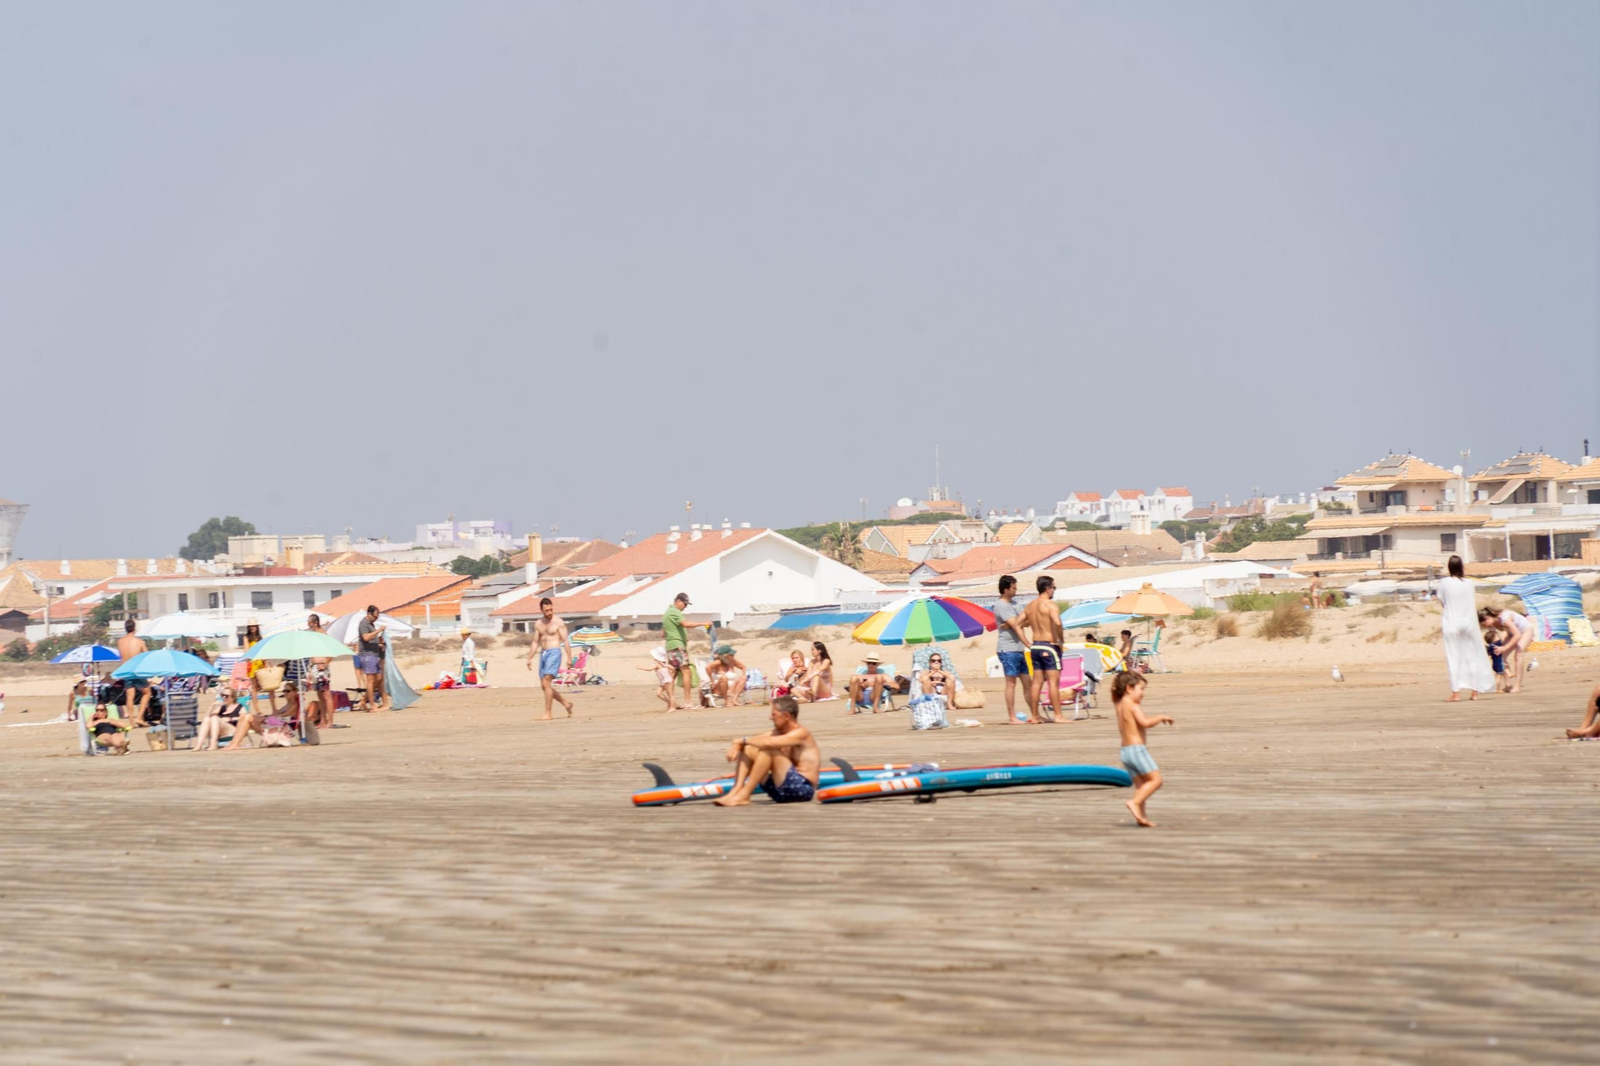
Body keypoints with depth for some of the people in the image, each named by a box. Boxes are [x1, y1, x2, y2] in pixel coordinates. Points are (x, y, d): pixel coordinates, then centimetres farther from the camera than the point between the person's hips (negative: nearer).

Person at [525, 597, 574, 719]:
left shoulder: (558, 622, -5)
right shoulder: (538, 624, 12)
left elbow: (565, 641, -8)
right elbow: (535, 642, 17)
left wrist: (569, 658, -14)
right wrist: (529, 658, 11)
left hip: (554, 653, -7)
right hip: (543, 654, 7)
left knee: (546, 683, -16)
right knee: (544, 686, 8)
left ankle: (548, 713, -12)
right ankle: (566, 703, 25)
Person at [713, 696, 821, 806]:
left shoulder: (801, 733, -13)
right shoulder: (779, 733, 13)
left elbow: (768, 743, -28)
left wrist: (744, 740, -13)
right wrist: (735, 746, -12)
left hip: (803, 788, -9)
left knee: (769, 750, -25)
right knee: (748, 749, 5)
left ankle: (743, 796, -23)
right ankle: (736, 791, -16)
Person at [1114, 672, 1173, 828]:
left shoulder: (1120, 706, 13)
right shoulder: (1133, 706, -13)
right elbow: (1145, 723, -25)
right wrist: (1161, 717, -10)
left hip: (1125, 749, 9)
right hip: (1137, 749, -9)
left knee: (1141, 785, 10)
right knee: (1155, 779, -8)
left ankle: (1141, 816, 5)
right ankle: (1135, 803, -19)